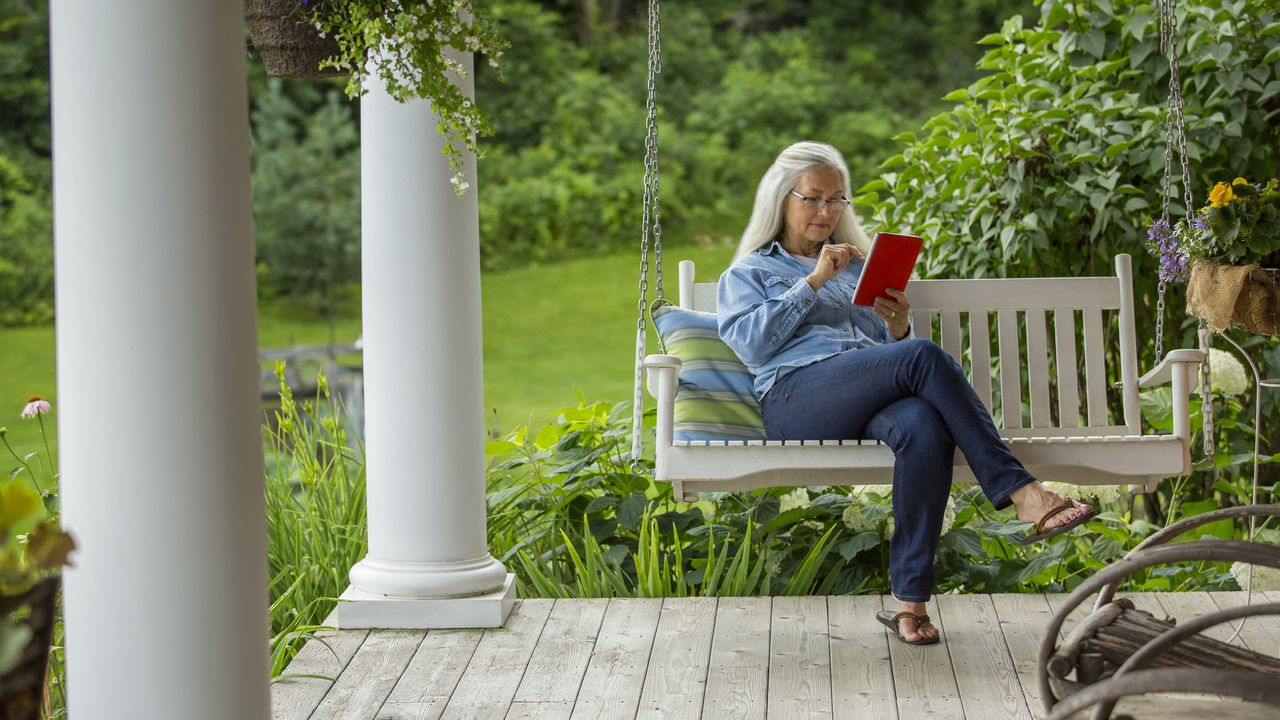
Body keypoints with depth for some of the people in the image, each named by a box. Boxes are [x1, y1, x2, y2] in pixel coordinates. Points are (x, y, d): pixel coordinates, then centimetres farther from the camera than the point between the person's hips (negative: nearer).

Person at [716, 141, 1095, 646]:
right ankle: (1021, 492, -33)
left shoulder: (859, 266, 34)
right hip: (795, 396, -4)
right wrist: (814, 282, -2)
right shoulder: (747, 275, 23)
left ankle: (910, 599, -38)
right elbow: (751, 342, 1)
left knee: (925, 428, -37)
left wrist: (898, 327, 4)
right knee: (924, 357, -32)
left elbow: (890, 349, 27)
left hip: (871, 401, 4)